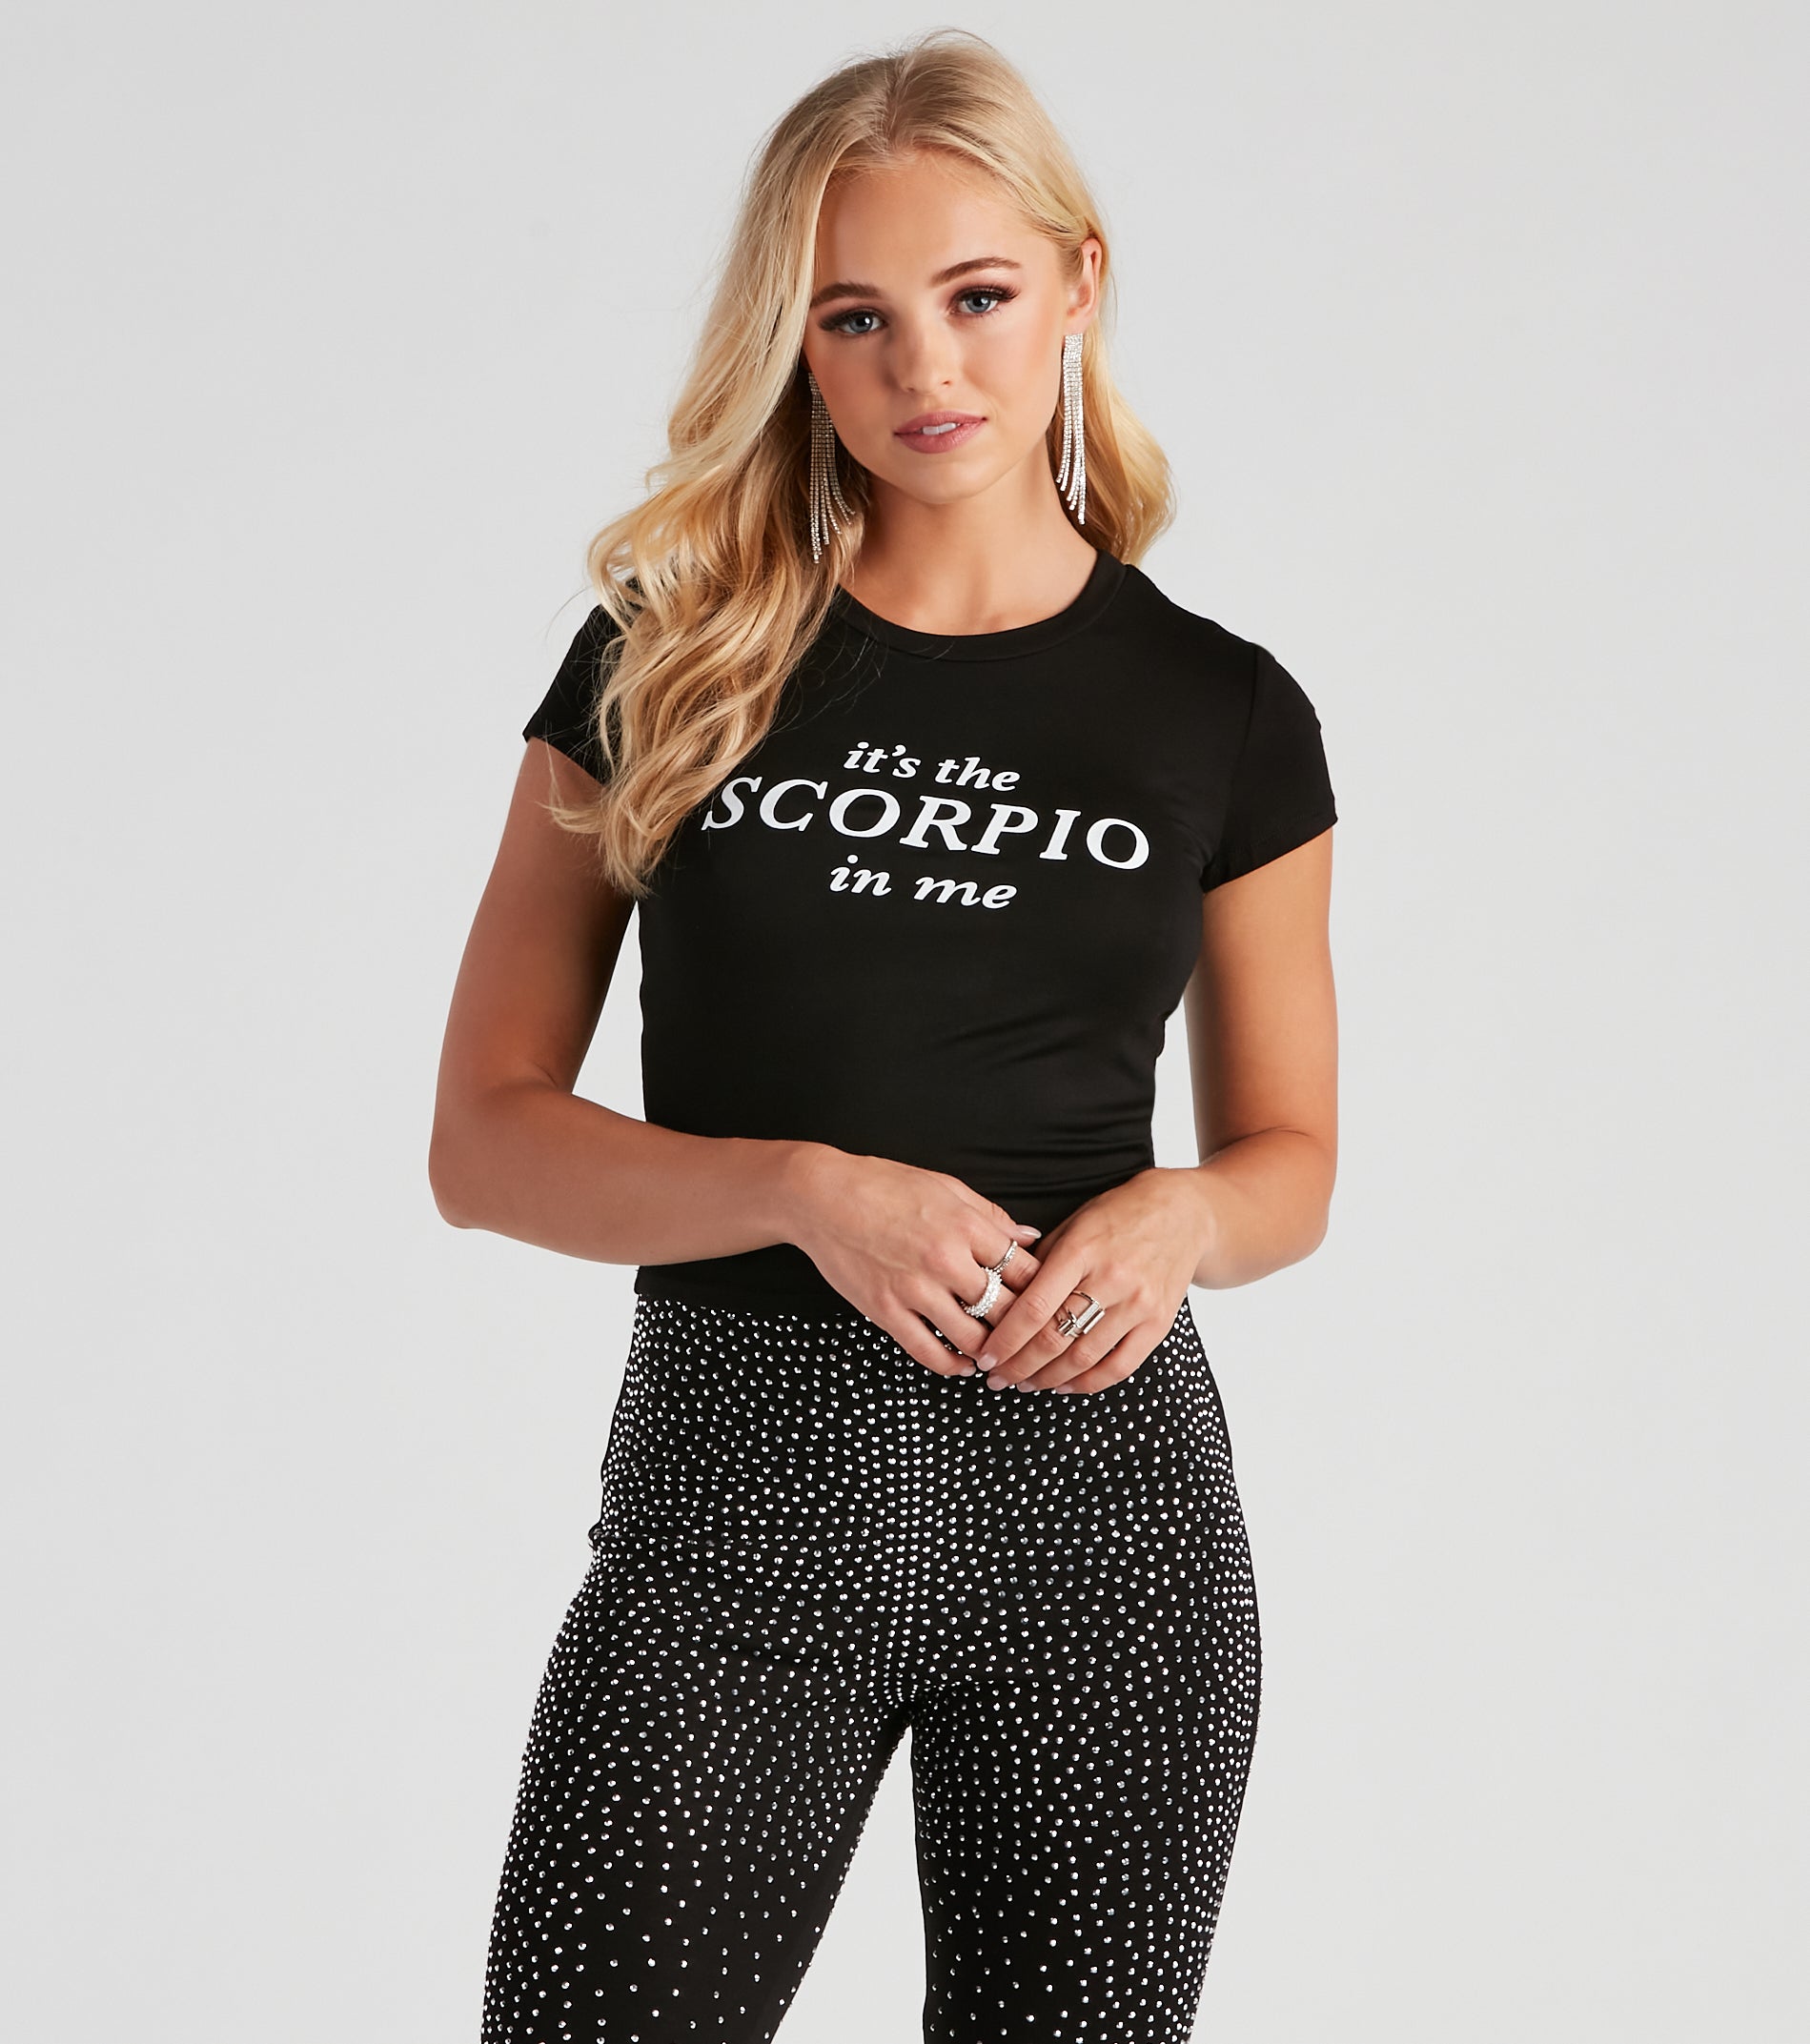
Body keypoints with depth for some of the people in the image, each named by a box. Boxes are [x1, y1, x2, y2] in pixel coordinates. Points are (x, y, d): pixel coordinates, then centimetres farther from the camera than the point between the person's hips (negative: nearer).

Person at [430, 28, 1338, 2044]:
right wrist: (809, 1192, -15)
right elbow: (483, 1138, 1)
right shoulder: (668, 665, 2)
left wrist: (1179, 1215, -10)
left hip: (1105, 1488, 1)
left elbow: (1291, 1154, 14)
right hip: (739, 1475, -1)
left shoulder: (1221, 711, 5)